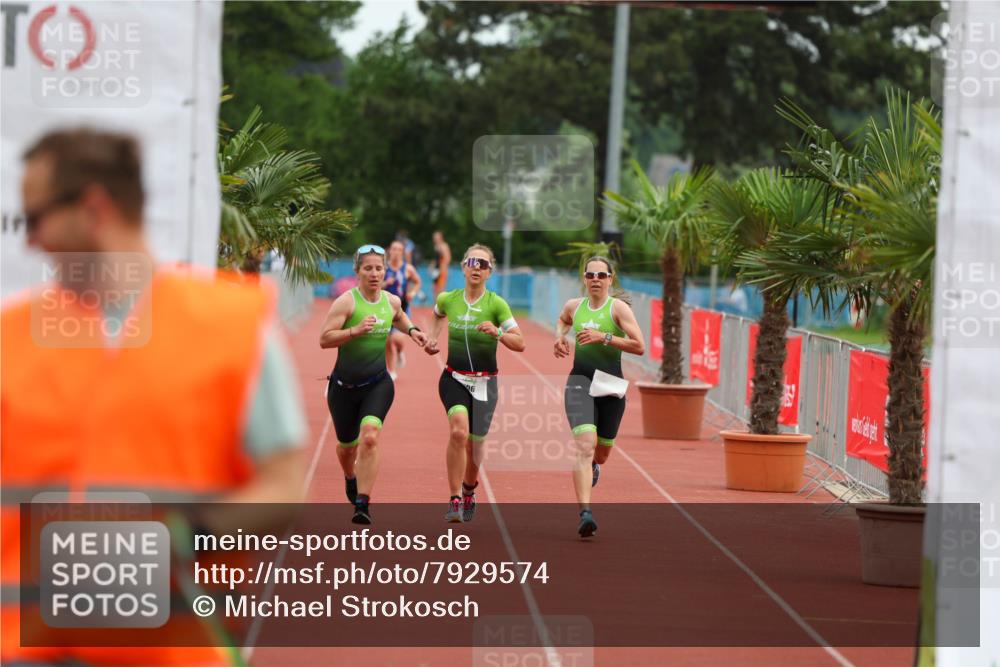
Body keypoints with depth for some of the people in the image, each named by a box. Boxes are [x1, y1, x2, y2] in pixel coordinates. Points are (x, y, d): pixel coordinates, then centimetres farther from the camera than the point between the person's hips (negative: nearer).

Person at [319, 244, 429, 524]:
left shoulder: (392, 301, 2)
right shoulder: (346, 302, -14)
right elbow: (324, 339, -19)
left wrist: (411, 330, 12)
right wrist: (355, 330, -29)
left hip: (378, 384, 1)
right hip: (344, 385, -1)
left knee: (369, 437, -22)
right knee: (347, 445, 15)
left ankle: (362, 504, -23)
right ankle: (350, 477, 52)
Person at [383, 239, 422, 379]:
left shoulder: (408, 269, -2)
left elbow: (417, 282, 14)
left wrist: (412, 292, -4)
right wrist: (385, 284, -19)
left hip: (403, 309, -1)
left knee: (398, 338, -19)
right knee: (388, 342, 5)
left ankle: (400, 353, 17)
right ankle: (391, 372, 21)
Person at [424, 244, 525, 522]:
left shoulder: (496, 304, -9)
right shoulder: (448, 299, -1)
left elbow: (520, 344, -10)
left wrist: (497, 333, -27)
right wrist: (432, 338, 10)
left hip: (484, 383, 0)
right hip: (454, 379, 0)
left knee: (473, 445, 8)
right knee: (459, 430, -27)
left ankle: (469, 492, 40)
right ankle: (454, 500, -23)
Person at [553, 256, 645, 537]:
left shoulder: (618, 308, -5)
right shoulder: (574, 306, 7)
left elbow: (639, 346, -14)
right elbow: (563, 320, 34)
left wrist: (603, 337, -19)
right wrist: (560, 337, 13)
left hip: (610, 385, -1)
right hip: (580, 380, 1)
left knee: (602, 452, 14)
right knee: (585, 445, -20)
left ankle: (592, 466, 55)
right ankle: (585, 513, -28)